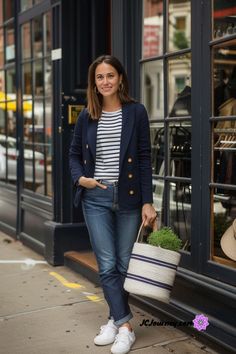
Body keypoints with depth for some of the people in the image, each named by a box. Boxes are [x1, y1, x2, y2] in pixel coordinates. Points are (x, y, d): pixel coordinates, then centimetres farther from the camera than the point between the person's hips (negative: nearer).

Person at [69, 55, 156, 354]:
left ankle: (116, 319, 22)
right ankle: (125, 326, 6)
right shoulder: (87, 116, 5)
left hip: (128, 197, -1)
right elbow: (74, 154, 15)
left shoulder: (136, 112, -1)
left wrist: (147, 202, -7)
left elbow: (144, 159, -2)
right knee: (107, 265, -2)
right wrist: (80, 177, -6)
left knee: (124, 264, 6)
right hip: (96, 198, 2)